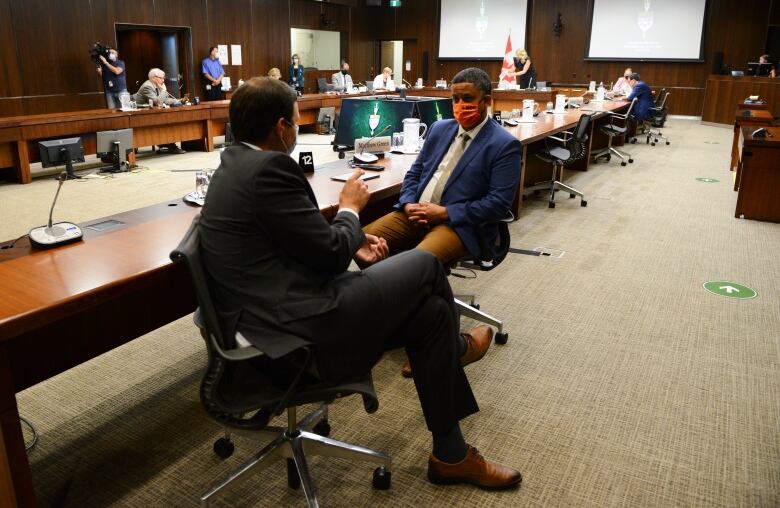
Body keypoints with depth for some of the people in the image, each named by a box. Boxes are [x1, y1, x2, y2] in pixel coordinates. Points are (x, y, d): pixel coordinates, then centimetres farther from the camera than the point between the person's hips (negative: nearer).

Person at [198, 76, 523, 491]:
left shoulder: (237, 163, 12)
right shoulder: (270, 168, -20)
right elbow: (331, 254, -16)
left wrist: (352, 242, 12)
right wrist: (350, 209, 3)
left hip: (274, 313, 10)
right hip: (297, 329, -10)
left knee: (429, 311, 10)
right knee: (424, 266, -1)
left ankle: (451, 454, 23)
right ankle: (453, 346, 31)